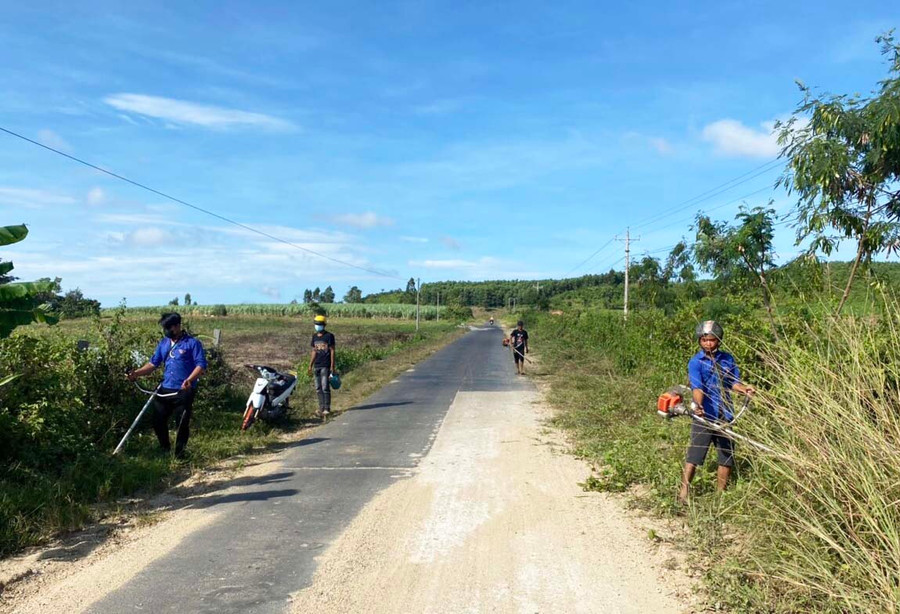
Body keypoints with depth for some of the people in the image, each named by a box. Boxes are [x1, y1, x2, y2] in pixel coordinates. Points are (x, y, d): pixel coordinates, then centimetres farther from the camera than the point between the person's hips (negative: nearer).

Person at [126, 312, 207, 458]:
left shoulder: (192, 343, -8)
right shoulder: (163, 343, 12)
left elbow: (201, 365, -15)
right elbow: (153, 364, 11)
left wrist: (190, 379, -31)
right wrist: (137, 373, -5)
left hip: (184, 391, -6)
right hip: (165, 389, 6)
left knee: (182, 424, 1)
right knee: (158, 421, 11)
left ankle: (179, 453, 17)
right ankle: (164, 449, 32)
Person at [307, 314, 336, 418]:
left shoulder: (329, 336, -4)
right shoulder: (314, 337, 13)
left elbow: (332, 351, -5)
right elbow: (313, 352, 18)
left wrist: (332, 366, -10)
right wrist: (310, 366, 14)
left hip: (325, 366, -6)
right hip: (316, 366, 6)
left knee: (325, 388, -8)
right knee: (318, 389, 6)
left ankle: (327, 408, -2)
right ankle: (321, 408, 11)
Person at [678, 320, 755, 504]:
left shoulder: (727, 359, 9)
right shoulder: (695, 362, -6)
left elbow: (733, 382, 6)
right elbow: (696, 386, -19)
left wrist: (744, 389, -16)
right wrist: (698, 405, -37)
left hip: (725, 415, 5)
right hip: (704, 416, -5)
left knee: (727, 457, 11)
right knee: (694, 456, -7)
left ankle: (720, 493, 25)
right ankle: (684, 492, -2)